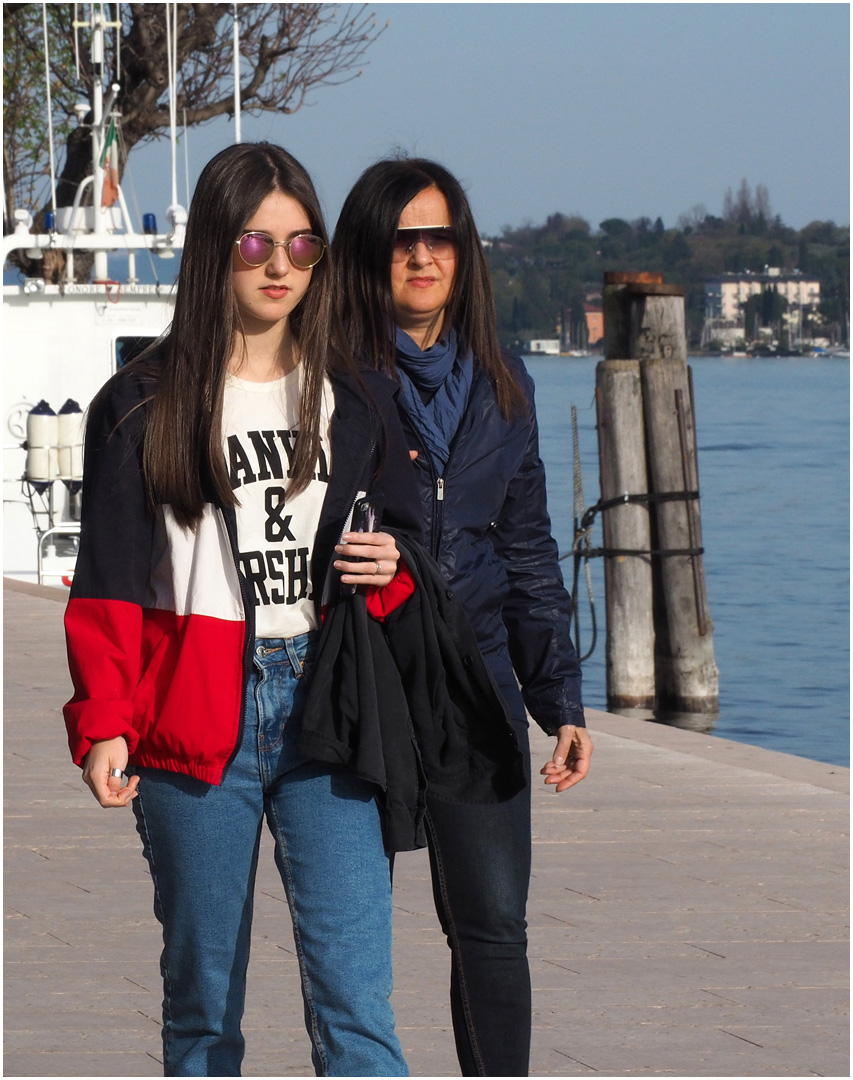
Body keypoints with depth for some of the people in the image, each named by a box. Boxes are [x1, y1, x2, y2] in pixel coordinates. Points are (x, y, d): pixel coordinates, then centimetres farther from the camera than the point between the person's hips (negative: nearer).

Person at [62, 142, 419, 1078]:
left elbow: (407, 534, 20)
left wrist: (391, 568, -4)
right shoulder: (142, 404, 4)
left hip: (324, 711, 1)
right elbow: (108, 581, 2)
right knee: (201, 998, 6)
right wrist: (103, 721, -10)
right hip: (193, 714, -1)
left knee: (355, 1002, -8)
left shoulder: (356, 397, 11)